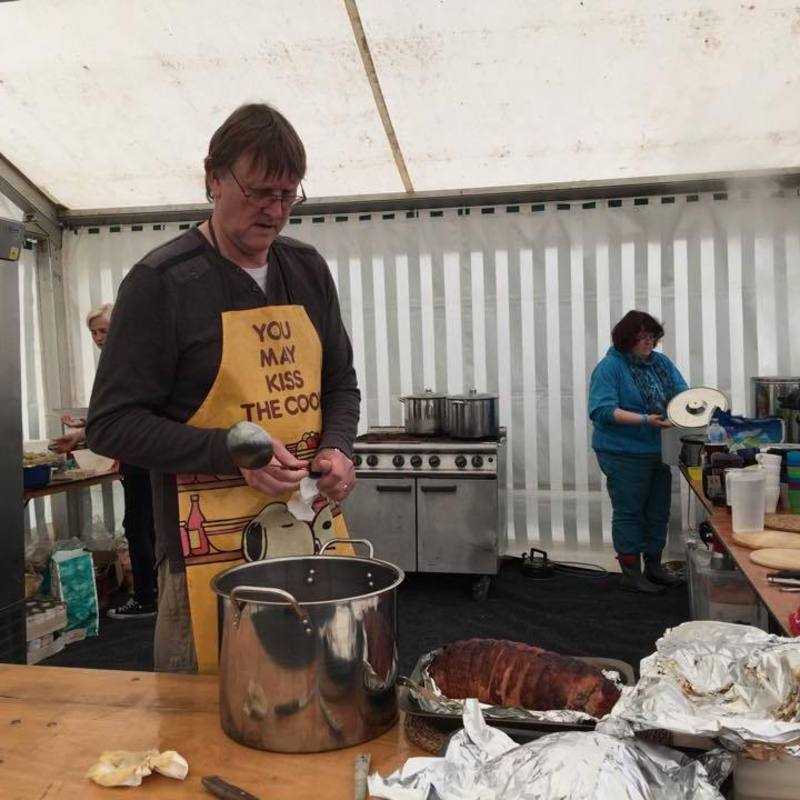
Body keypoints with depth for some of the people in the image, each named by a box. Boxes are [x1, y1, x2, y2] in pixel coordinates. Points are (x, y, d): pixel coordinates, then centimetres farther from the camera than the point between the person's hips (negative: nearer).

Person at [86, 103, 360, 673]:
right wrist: (233, 453, -19)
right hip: (212, 556, -5)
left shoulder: (308, 270, 9)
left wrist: (337, 448, -3)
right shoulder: (160, 281, -7)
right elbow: (112, 424, -8)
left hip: (320, 539, 5)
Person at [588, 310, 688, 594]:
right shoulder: (609, 367, -12)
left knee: (658, 512, 16)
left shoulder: (661, 362, 8)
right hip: (625, 455, -7)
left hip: (659, 451, 7)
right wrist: (645, 420, -27)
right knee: (628, 513, 3)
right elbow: (603, 410, -20)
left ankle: (654, 566, 32)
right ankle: (631, 574, 14)